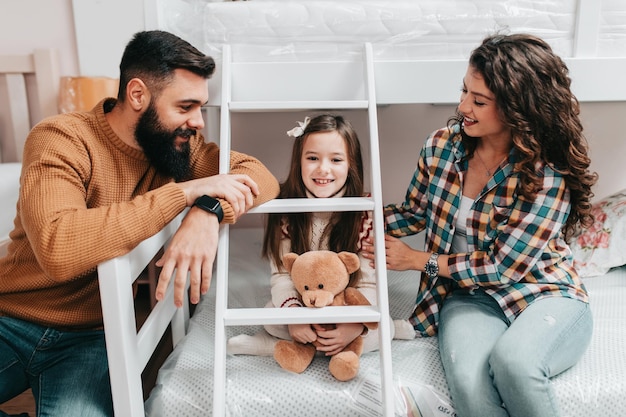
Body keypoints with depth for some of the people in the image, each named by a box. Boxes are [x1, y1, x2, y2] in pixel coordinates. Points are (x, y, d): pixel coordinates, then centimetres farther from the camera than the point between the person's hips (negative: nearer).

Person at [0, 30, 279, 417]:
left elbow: (261, 174, -9)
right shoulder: (61, 139, -17)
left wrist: (208, 210, -30)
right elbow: (57, 249, -33)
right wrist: (186, 191, -31)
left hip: (93, 336, 2)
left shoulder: (176, 141, -3)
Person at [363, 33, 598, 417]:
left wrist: (416, 260, -12)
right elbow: (415, 212, 11)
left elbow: (503, 267, -16)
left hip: (546, 297, -2)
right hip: (471, 297, 2)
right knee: (468, 381, -31)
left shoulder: (549, 177, -17)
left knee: (513, 360, -36)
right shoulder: (442, 145, -4)